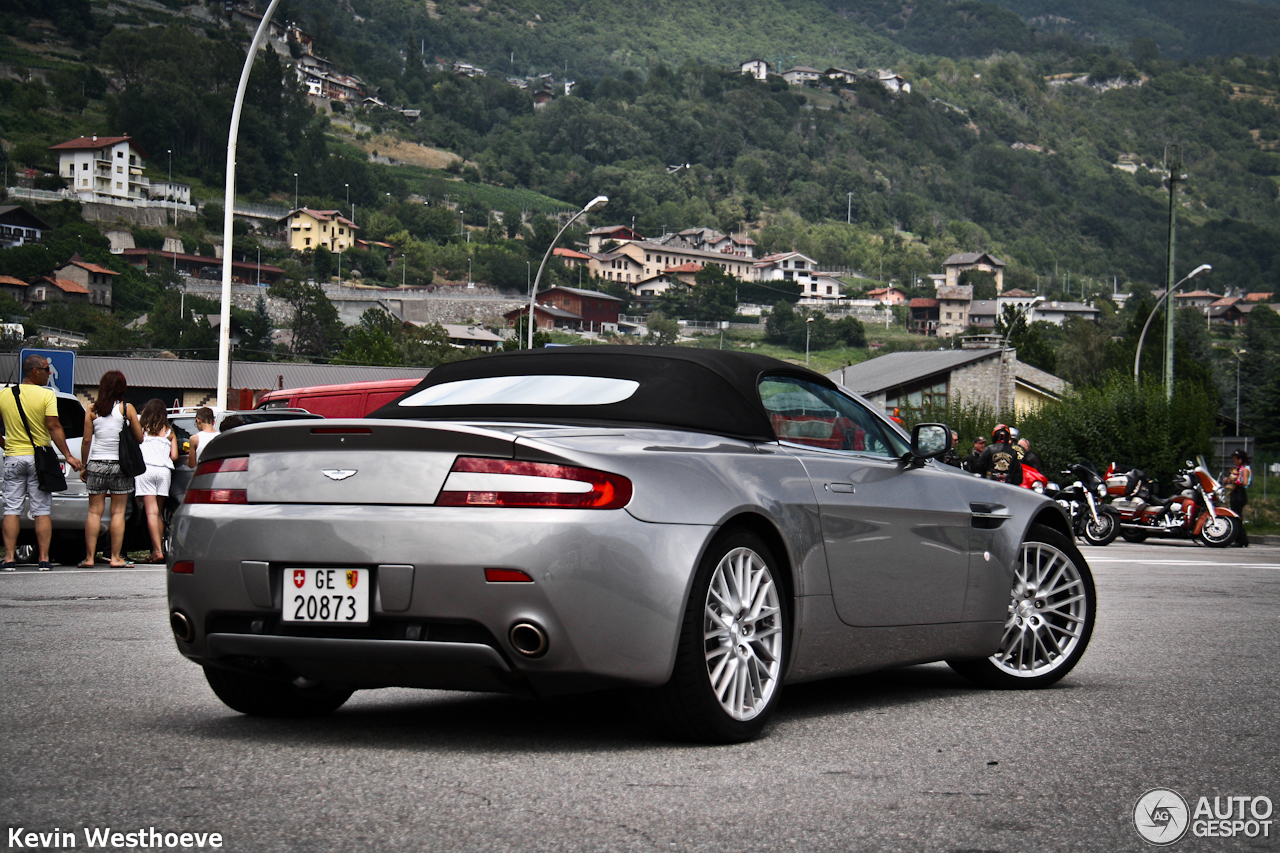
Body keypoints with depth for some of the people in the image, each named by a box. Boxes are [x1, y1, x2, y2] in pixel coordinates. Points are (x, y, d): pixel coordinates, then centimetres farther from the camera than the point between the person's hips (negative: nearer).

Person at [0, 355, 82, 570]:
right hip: (38, 458, -2)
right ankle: (43, 558, 0)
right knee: (42, 511, 2)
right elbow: (54, 427, -14)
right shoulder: (46, 395, -7)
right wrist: (68, 456, -13)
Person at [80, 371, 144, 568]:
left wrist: (84, 465, 11)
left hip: (96, 464, 2)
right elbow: (139, 438, 0)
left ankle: (89, 557, 3)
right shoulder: (127, 408, -4)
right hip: (120, 465, -1)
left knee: (94, 512, 5)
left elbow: (86, 441, 2)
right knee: (118, 512, 3)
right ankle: (116, 557, 2)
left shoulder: (92, 410, 1)